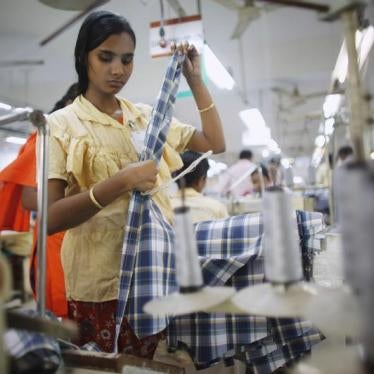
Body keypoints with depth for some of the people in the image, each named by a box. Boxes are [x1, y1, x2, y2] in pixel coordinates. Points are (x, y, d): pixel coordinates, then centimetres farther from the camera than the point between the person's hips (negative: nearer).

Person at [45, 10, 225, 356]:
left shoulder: (147, 116, 9)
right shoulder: (62, 125, -5)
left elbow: (215, 144, 10)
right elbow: (50, 218, -14)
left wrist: (195, 80, 5)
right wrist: (121, 182, -26)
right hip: (100, 283, -4)